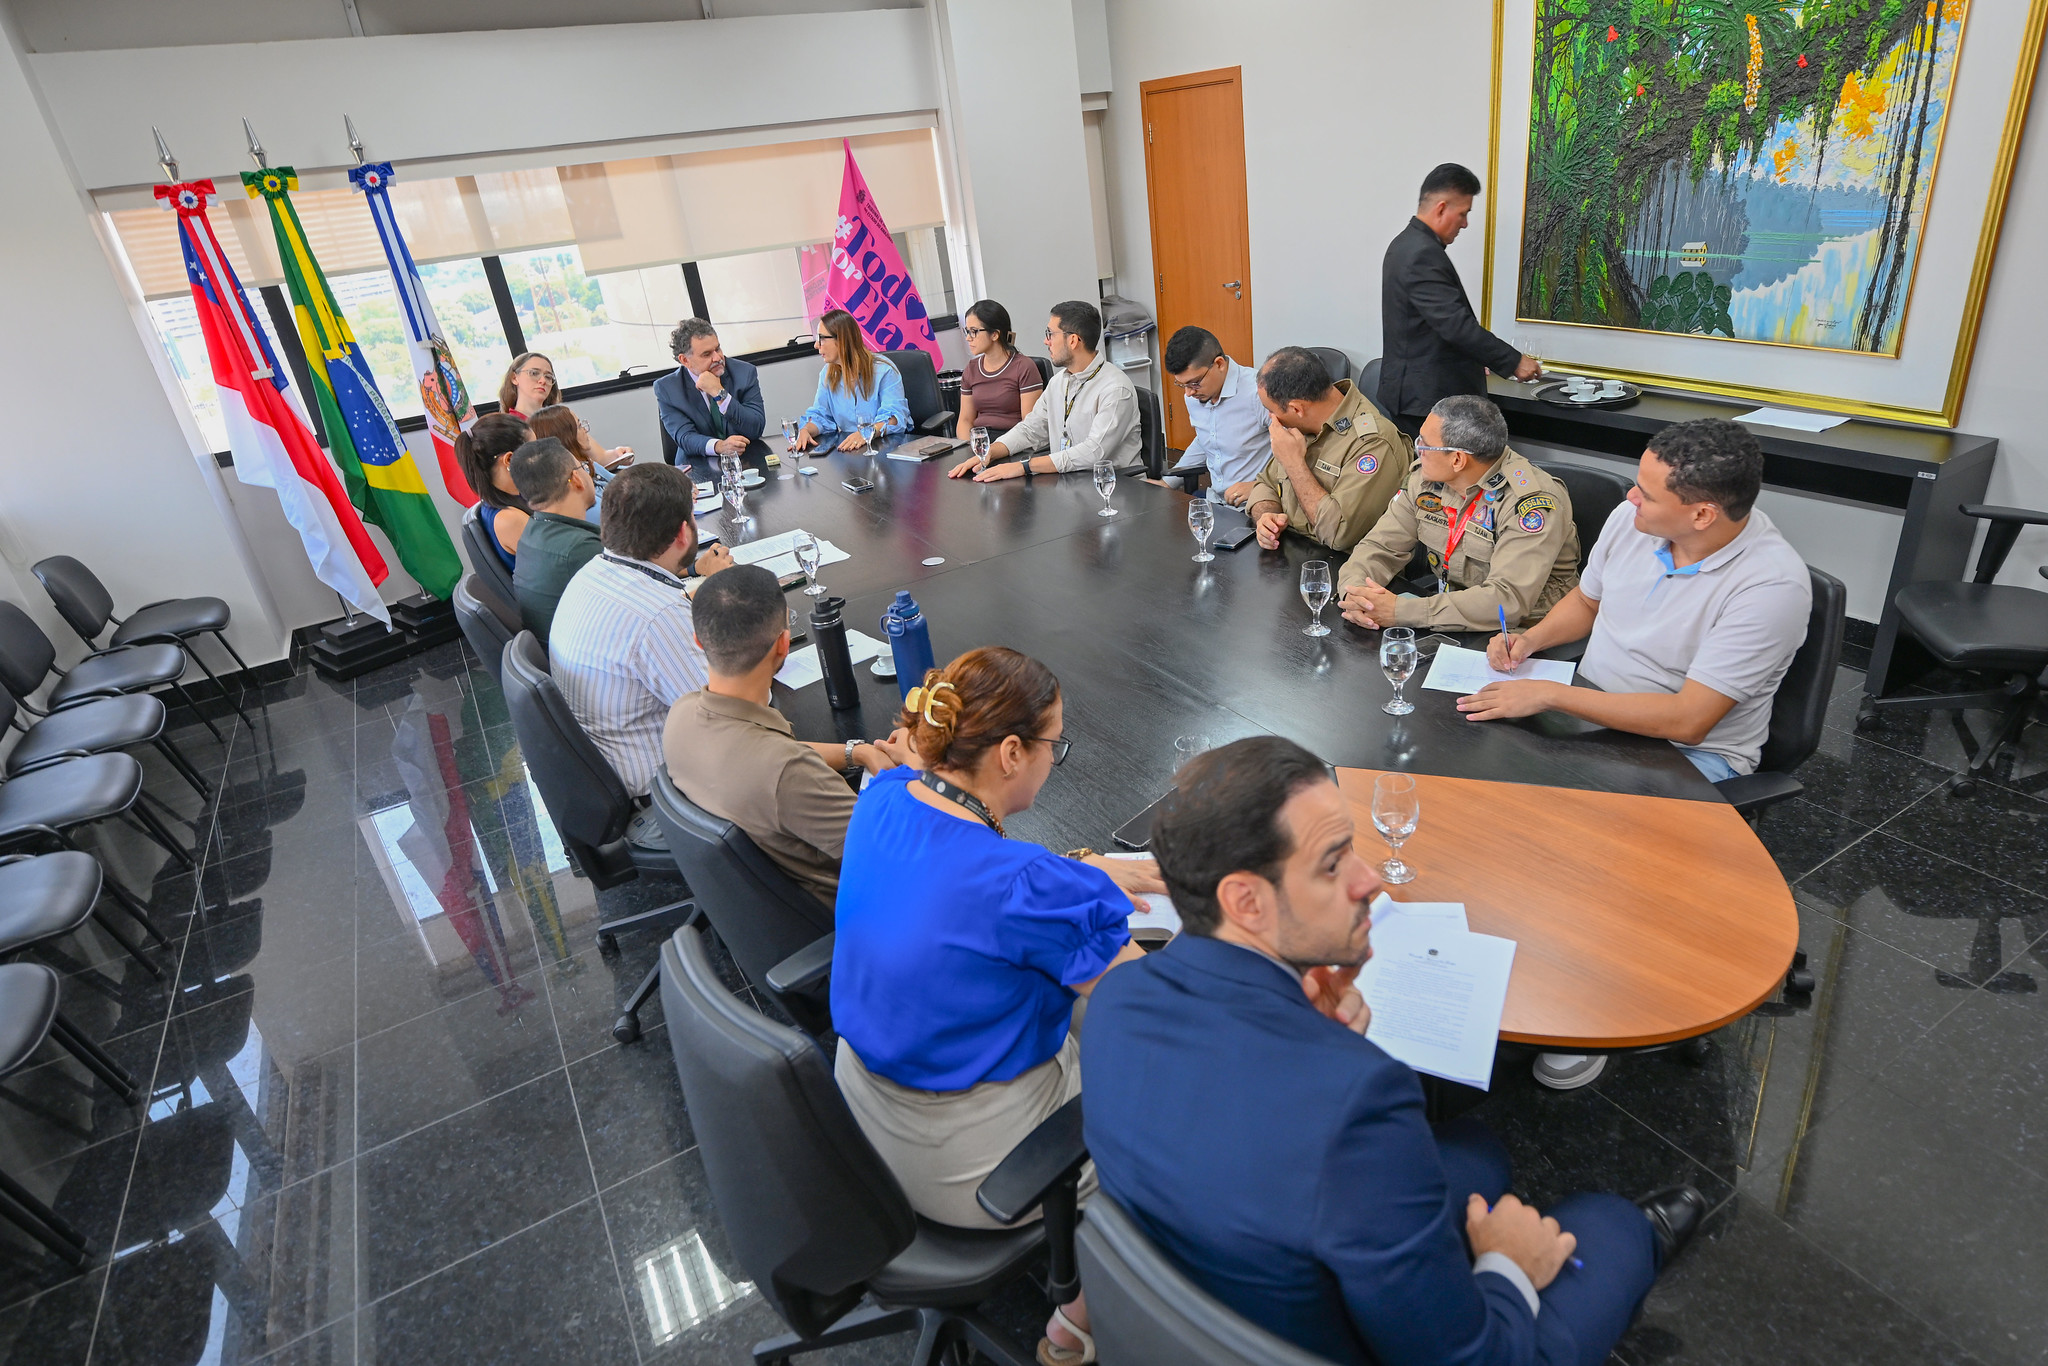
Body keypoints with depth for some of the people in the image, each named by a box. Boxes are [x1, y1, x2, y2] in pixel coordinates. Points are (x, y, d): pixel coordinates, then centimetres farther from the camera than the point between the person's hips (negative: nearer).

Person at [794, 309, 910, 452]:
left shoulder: (884, 370, -7)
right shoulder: (827, 374, 12)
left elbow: (894, 417, -16)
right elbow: (821, 415, 12)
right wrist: (806, 430, -13)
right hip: (846, 449, 5)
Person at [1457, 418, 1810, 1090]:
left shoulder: (1771, 583, -24)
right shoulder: (1631, 519, -5)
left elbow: (1687, 719, -28)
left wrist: (1549, 695, -28)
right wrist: (1531, 638, -4)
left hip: (1689, 753, -6)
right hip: (1591, 708, 6)